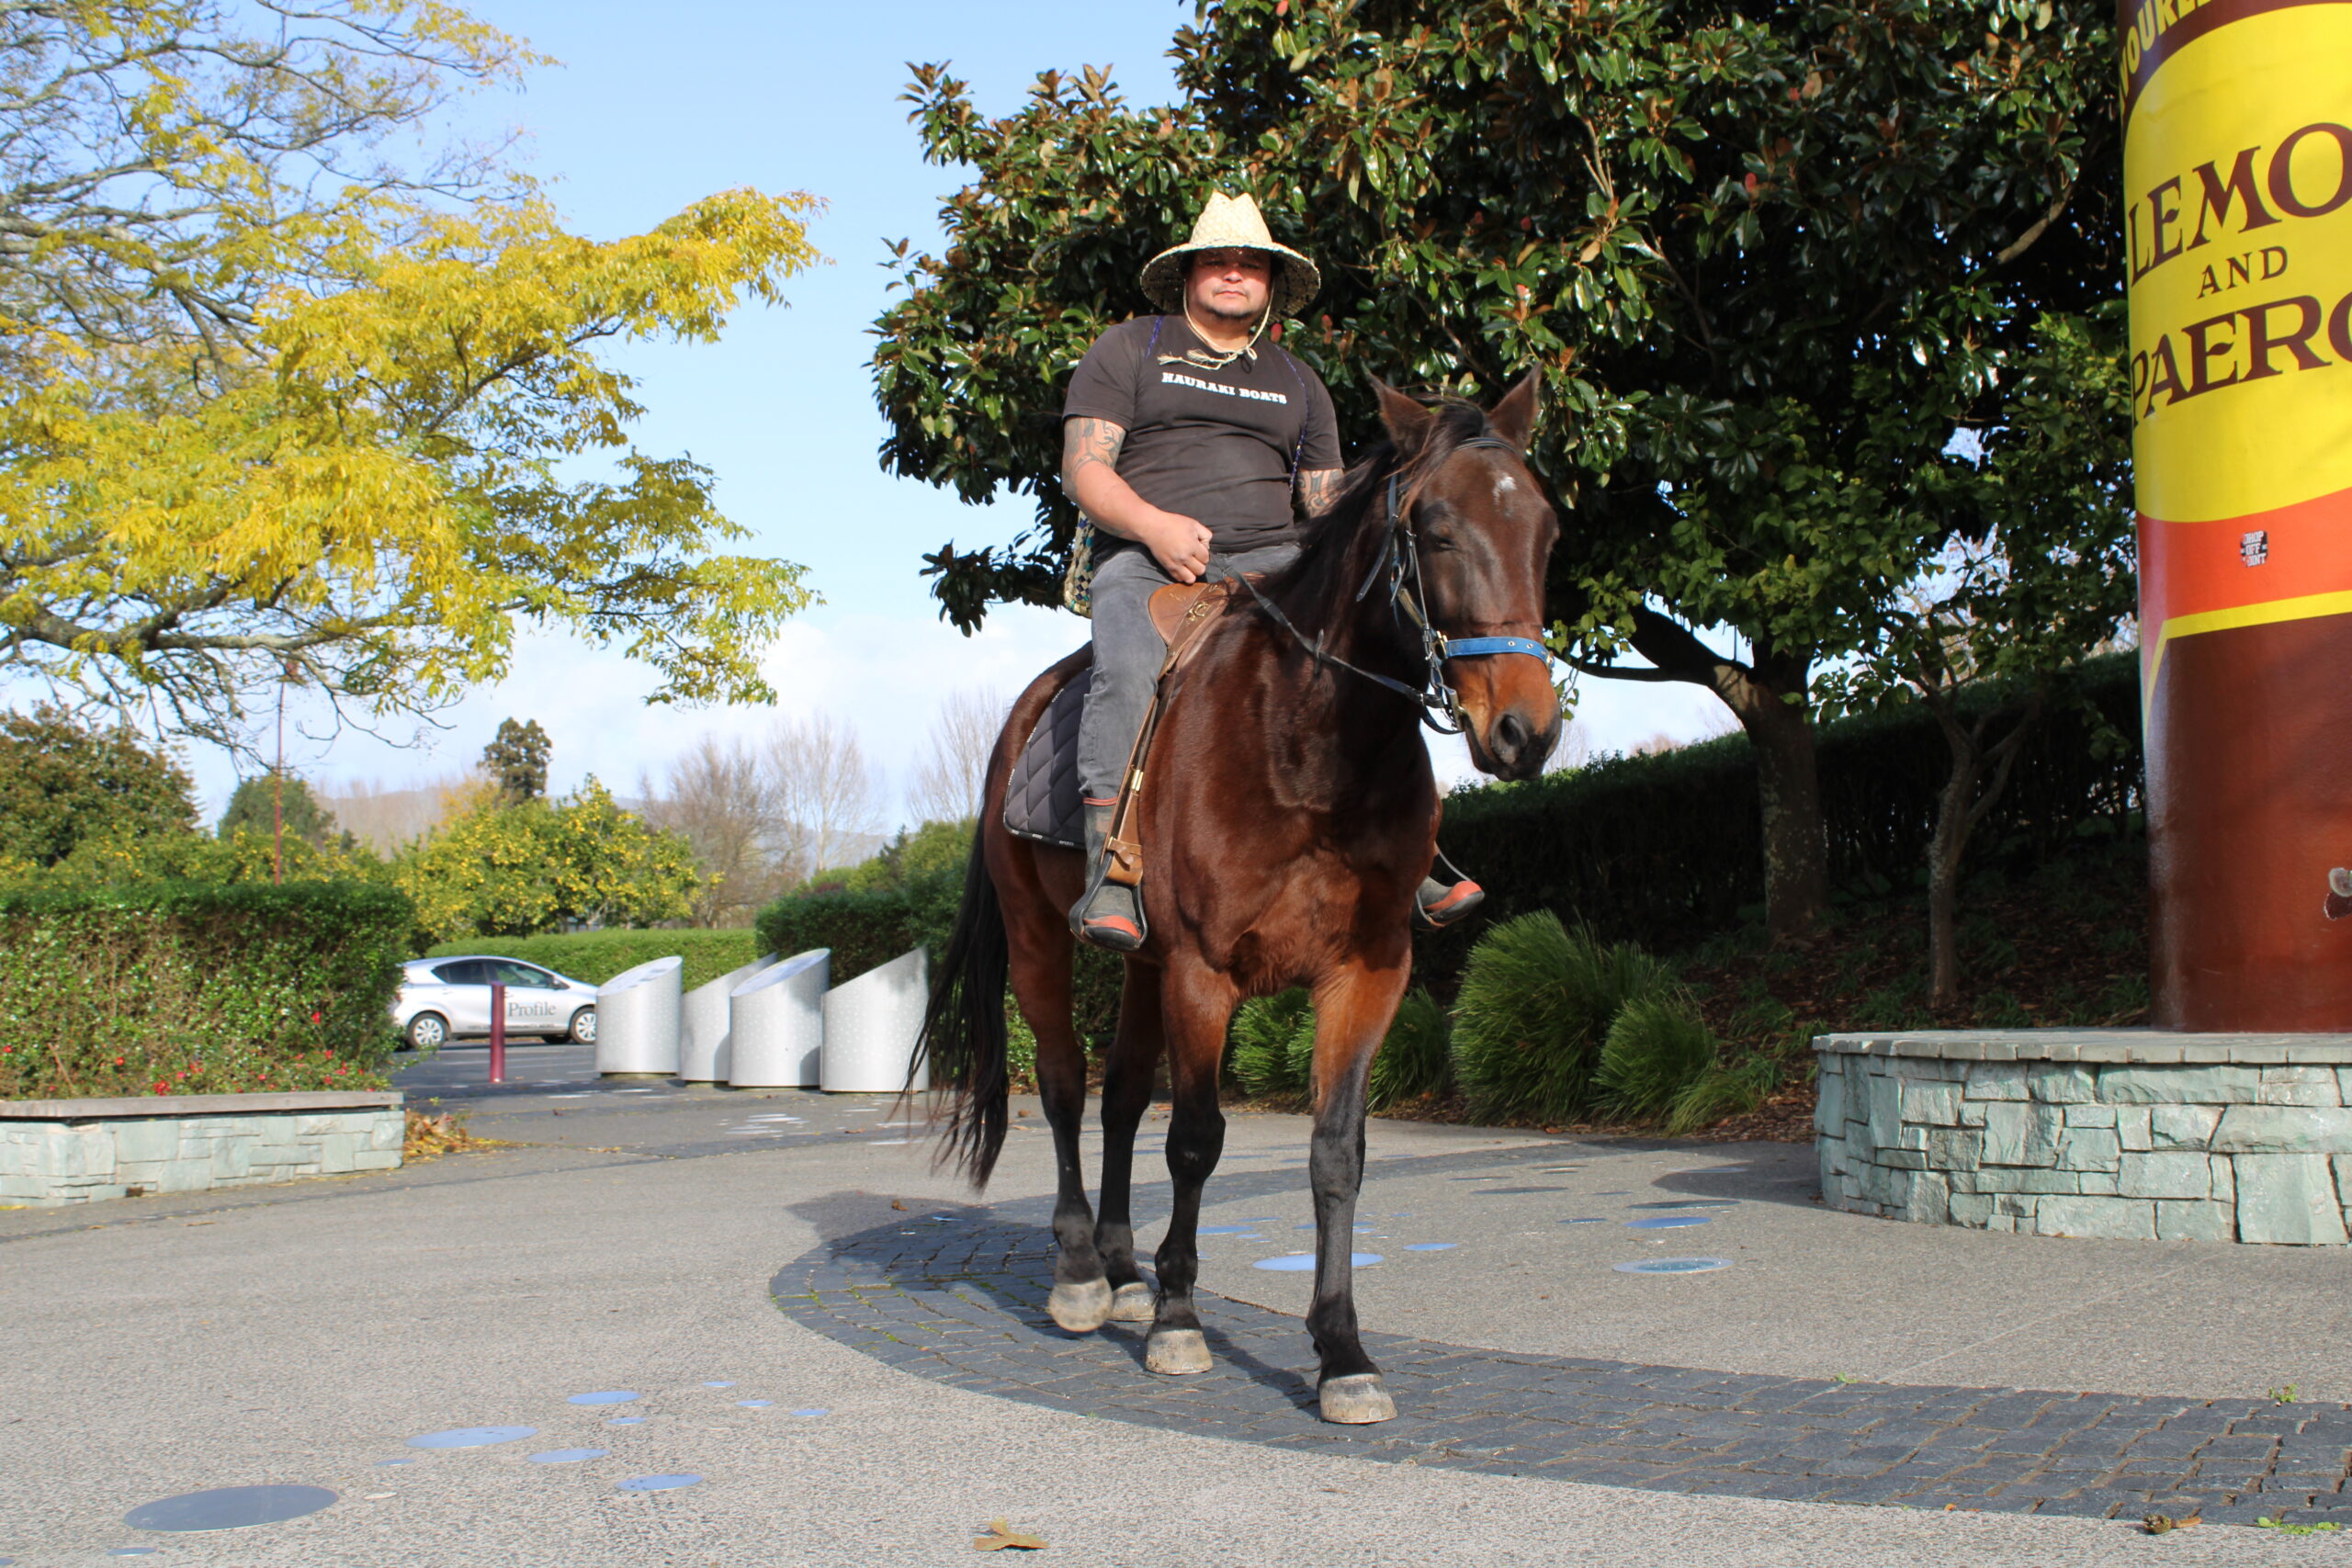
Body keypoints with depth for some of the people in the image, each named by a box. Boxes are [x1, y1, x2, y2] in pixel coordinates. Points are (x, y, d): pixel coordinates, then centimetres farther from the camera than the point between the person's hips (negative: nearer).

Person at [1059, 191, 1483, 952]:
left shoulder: (1298, 383, 25)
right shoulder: (1128, 349, 13)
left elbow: (1326, 501, 21)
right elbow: (1083, 469, 2)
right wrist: (1153, 524, -18)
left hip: (1272, 564, 3)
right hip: (1146, 561, -3)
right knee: (1129, 668, -35)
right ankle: (1110, 874, -36)